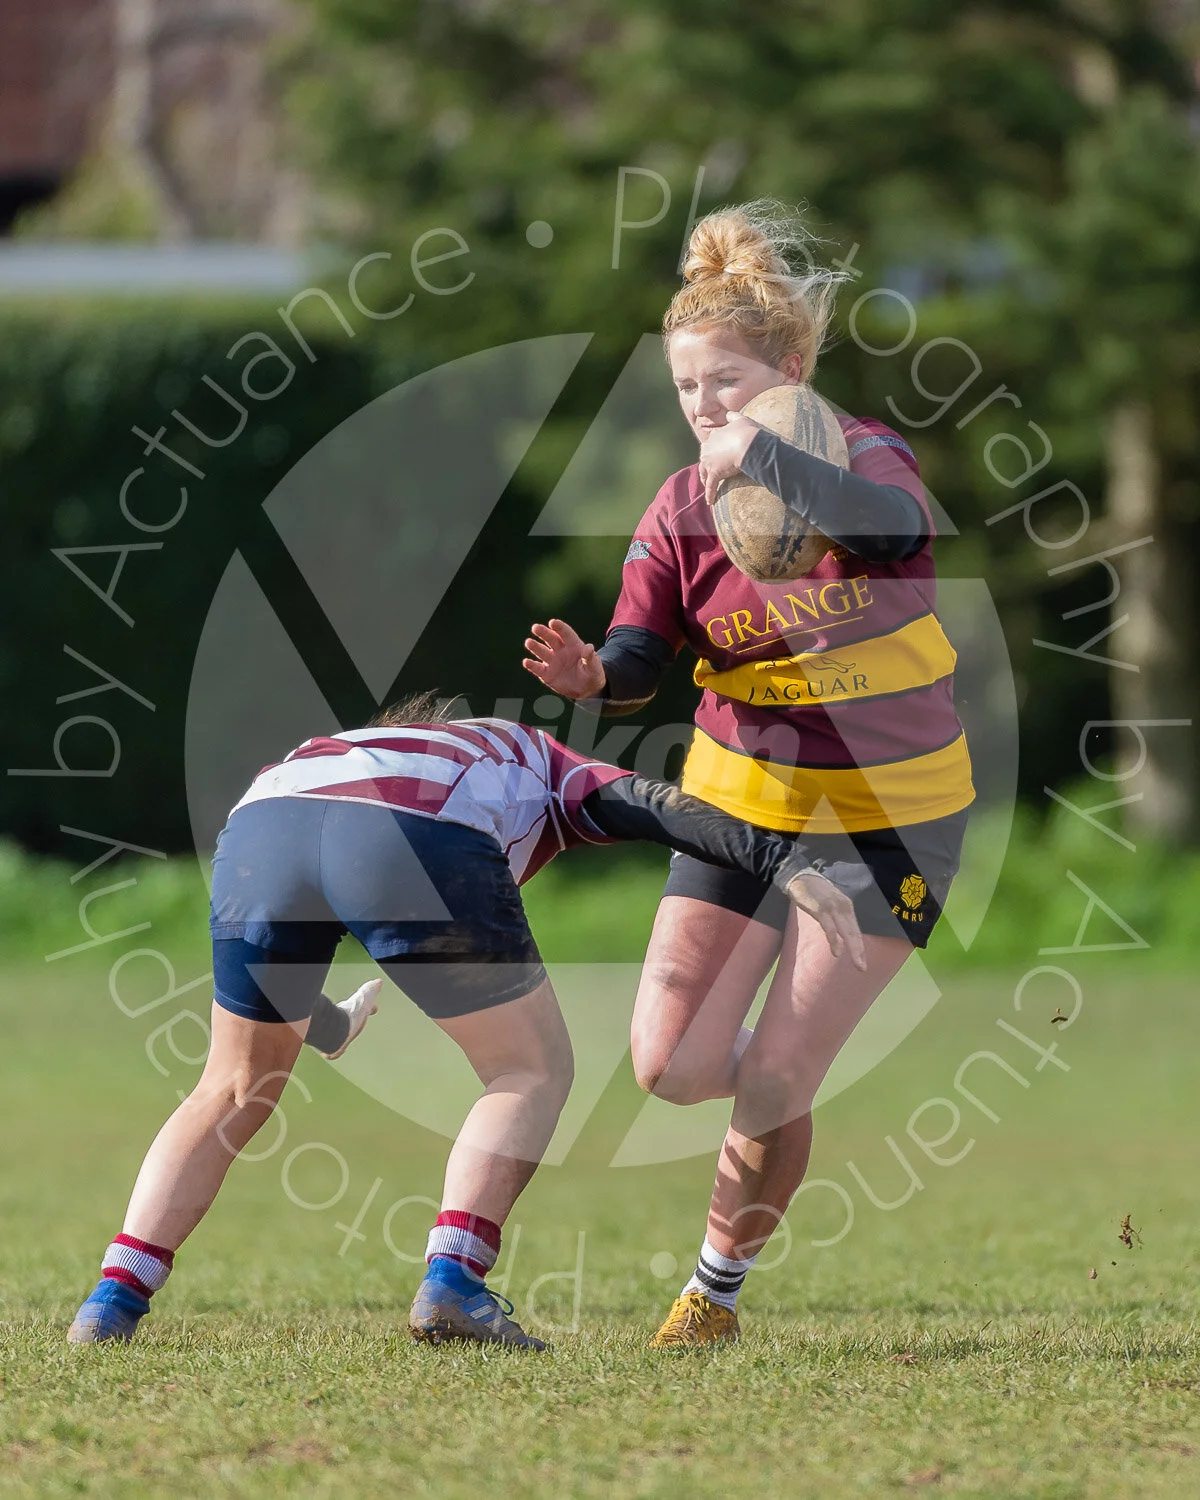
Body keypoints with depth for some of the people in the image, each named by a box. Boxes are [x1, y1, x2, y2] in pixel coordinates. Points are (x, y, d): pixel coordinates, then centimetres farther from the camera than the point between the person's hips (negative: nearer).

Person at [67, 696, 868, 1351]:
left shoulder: (323, 755, 46)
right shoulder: (535, 764, 39)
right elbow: (653, 806, 19)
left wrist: (335, 1024, 62)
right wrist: (787, 864, 10)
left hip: (259, 823, 4)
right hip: (420, 842, -4)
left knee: (238, 1086, 24)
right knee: (534, 1071, 17)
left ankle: (113, 1299, 15)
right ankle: (452, 1282, 2)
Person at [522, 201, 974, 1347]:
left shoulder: (863, 455, -13)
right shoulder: (681, 509, -2)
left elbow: (894, 523, -38)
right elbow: (643, 659, -10)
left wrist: (765, 460, -53)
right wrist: (589, 675, -34)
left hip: (886, 815, -4)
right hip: (741, 800, 4)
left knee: (769, 1091, -8)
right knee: (671, 1066, -9)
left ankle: (719, 1283, 18)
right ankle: (791, 1064, 27)